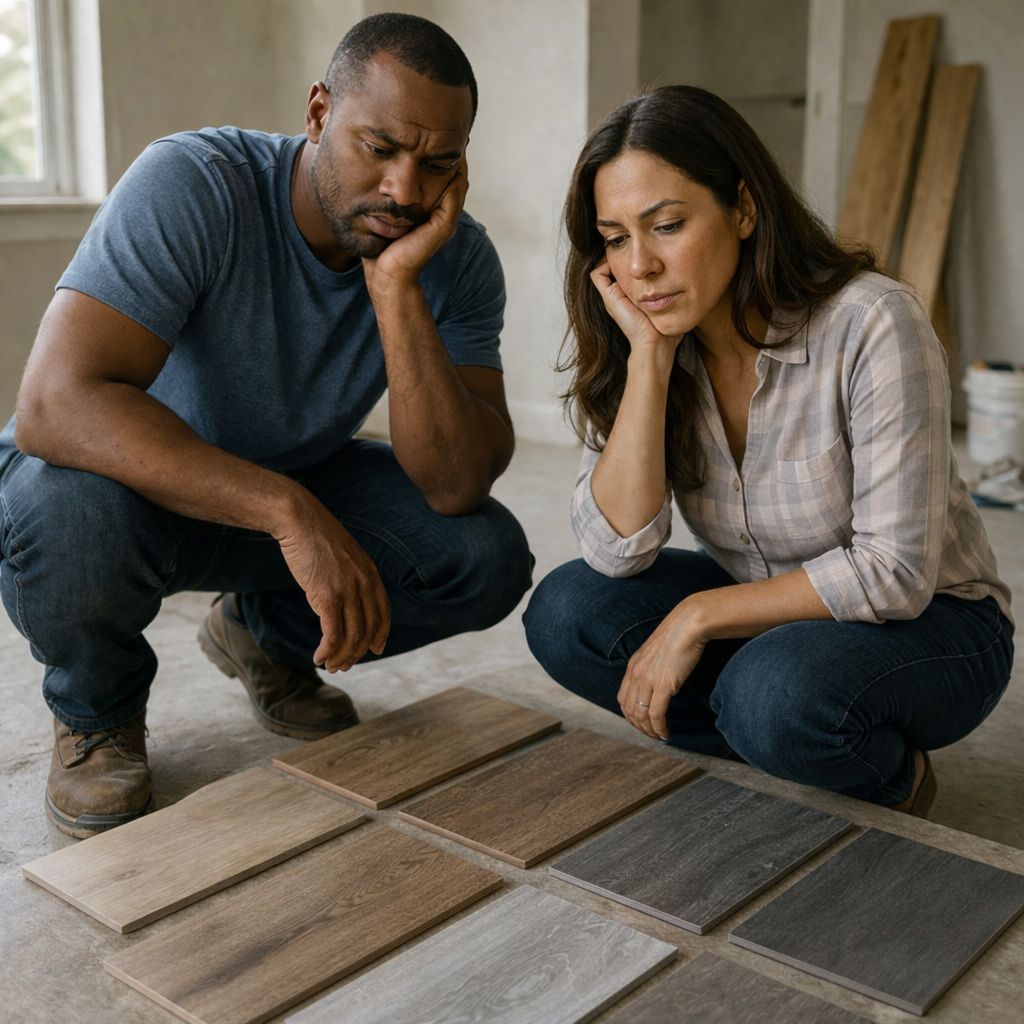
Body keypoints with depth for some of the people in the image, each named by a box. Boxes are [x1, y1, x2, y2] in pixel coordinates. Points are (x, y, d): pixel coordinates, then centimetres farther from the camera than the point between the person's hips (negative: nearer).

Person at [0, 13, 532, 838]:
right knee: (72, 505, -38)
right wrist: (291, 513, -47)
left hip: (290, 486, 4)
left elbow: (457, 485, -25)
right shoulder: (191, 186, -29)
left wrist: (395, 286, -36)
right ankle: (97, 711, -2)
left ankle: (265, 634, 13)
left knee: (489, 558, -16)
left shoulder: (456, 258, -16)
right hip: (135, 482, -3)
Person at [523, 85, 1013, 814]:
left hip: (924, 623, -5)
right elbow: (616, 550, -20)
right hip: (765, 611, 5)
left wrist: (699, 615, -23)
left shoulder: (871, 325, -25)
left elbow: (894, 574, -25)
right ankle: (778, 753, 0)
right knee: (566, 614, -17)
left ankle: (896, 777, -2)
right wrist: (649, 355, -25)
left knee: (775, 690, -36)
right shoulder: (642, 345, -9)